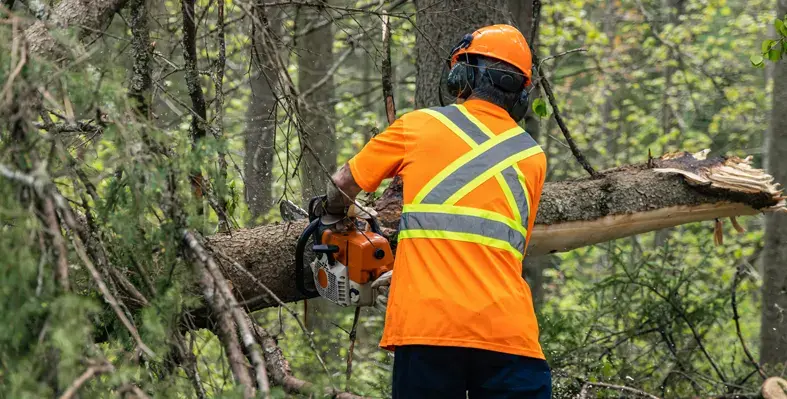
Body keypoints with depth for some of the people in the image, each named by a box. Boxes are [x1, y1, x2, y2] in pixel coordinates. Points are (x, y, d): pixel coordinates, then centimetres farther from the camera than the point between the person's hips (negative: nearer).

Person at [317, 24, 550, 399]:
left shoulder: (419, 125, 10)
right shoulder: (531, 157, 15)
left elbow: (342, 185, 21)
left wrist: (336, 216, 45)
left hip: (426, 324, 0)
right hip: (507, 333, 1)